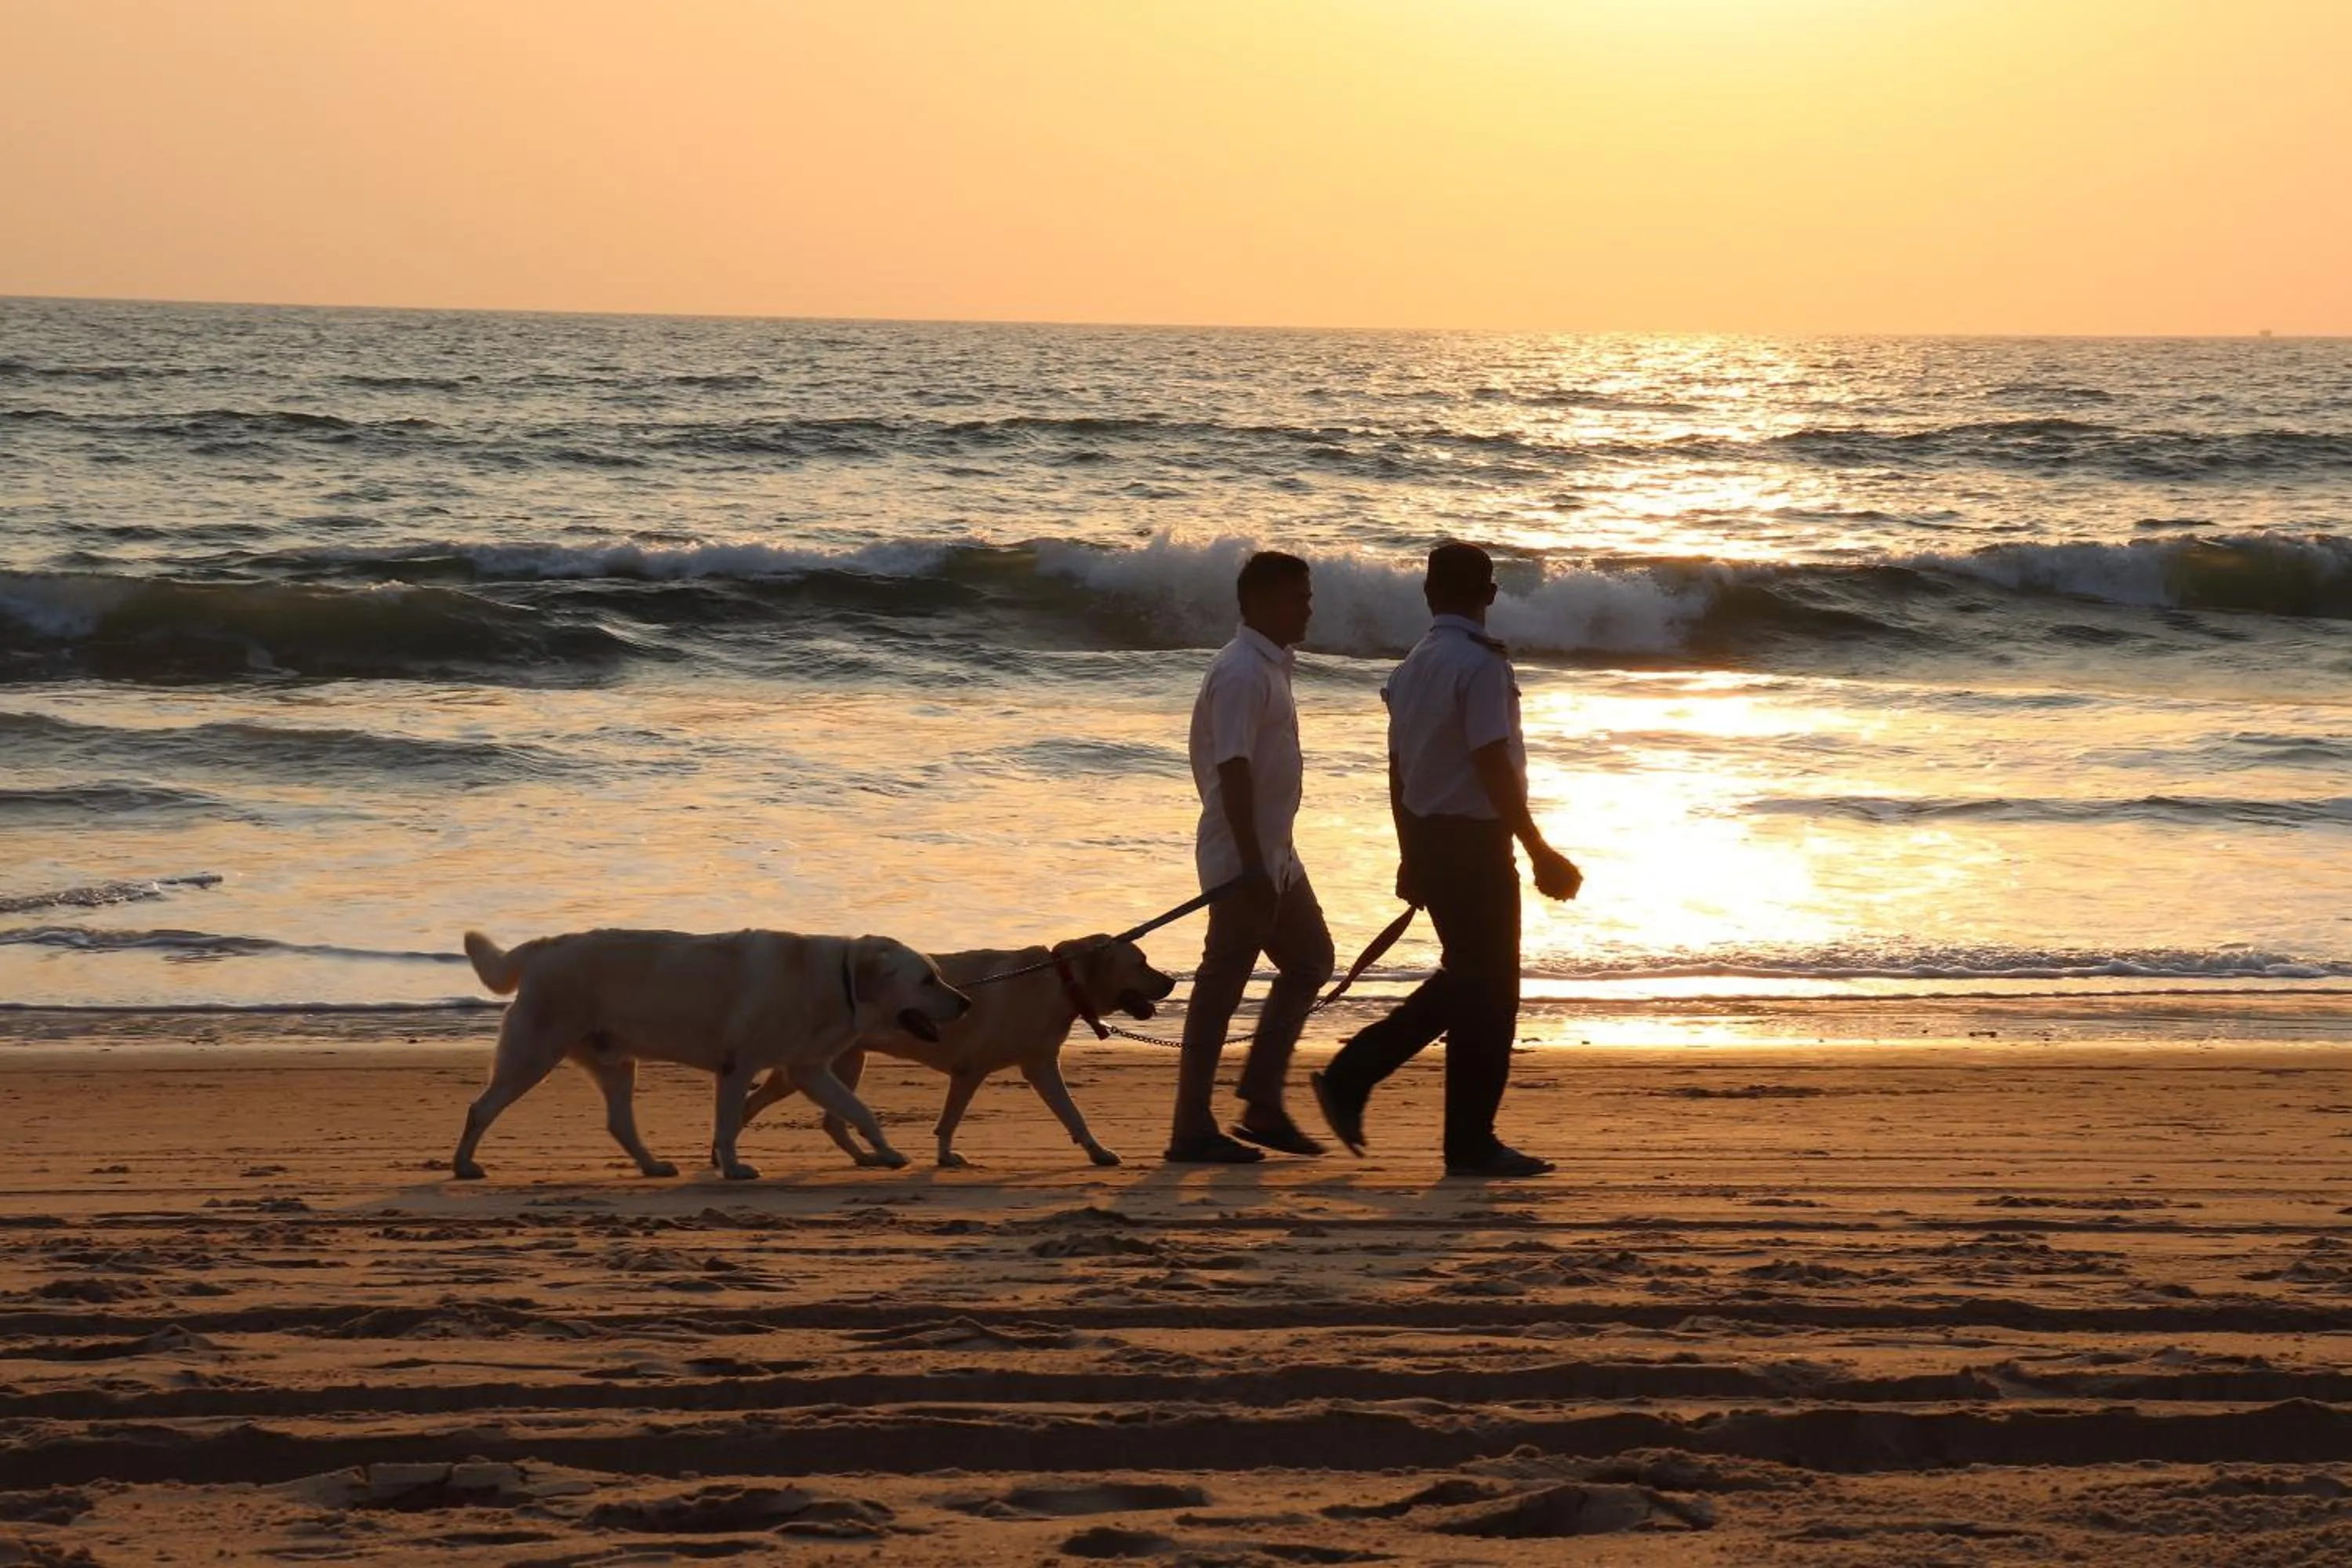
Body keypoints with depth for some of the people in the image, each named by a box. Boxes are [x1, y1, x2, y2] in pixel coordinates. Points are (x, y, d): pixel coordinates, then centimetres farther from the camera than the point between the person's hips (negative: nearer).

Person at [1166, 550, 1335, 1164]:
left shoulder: (1268, 667, 15)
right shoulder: (1242, 673, -17)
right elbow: (1233, 771, -23)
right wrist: (1252, 867, -26)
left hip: (1272, 856, 11)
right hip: (1243, 860, -11)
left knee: (1308, 962, 15)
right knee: (1221, 986, -6)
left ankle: (1263, 1106, 17)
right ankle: (1192, 1130, -3)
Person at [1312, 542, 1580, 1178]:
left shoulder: (1413, 666, 11)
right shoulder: (1480, 664, -15)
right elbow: (1492, 766, -20)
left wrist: (1412, 856, 23)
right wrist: (1540, 853, -18)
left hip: (1428, 839, 9)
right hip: (1474, 840, -9)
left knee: (1463, 980, 18)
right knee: (1488, 990, 0)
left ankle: (1349, 1078, 13)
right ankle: (1472, 1143, 5)